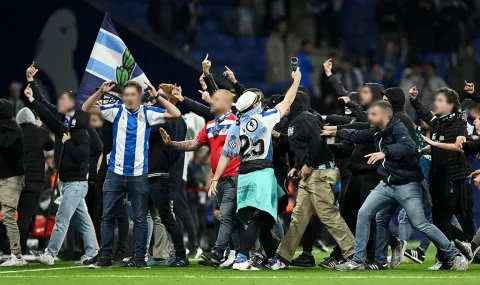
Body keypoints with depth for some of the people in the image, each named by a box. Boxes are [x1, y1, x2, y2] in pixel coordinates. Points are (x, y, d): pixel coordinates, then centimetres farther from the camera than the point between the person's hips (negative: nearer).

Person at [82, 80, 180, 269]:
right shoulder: (116, 111, 2)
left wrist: (157, 97, -12)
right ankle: (105, 257, 6)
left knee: (140, 218, 3)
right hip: (115, 173, 1)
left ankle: (139, 258, 8)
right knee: (107, 216, 1)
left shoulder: (147, 113, 1)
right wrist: (100, 92, -13)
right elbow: (86, 108, 0)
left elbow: (175, 114, -6)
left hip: (138, 174, -1)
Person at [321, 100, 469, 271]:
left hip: (407, 185, -8)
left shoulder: (398, 129, -16)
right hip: (387, 185, 8)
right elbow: (357, 136, 27)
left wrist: (384, 153, -42)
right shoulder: (377, 132, 9)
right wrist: (335, 133, 29)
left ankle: (454, 256, 1)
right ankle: (357, 261, 8)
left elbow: (409, 146, -35)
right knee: (364, 213, 2)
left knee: (420, 224, -10)